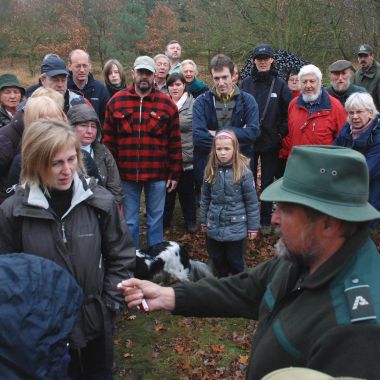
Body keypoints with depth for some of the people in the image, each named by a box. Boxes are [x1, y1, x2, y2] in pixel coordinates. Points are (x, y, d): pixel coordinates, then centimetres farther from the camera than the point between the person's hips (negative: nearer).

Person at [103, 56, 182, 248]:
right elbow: (108, 140, 4)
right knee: (129, 221, 11)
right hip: (127, 174, 1)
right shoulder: (116, 101, 2)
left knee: (155, 219, 11)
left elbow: (175, 143, 2)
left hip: (158, 175, 0)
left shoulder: (167, 104, 0)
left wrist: (174, 174, 0)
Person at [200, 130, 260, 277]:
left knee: (235, 261, 8)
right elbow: (205, 198, 9)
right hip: (214, 226, 4)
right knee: (217, 259, 17)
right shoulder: (210, 171, -1)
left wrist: (253, 226, -7)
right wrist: (203, 220, 14)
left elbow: (252, 201, -10)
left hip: (236, 228, -4)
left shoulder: (243, 172, -14)